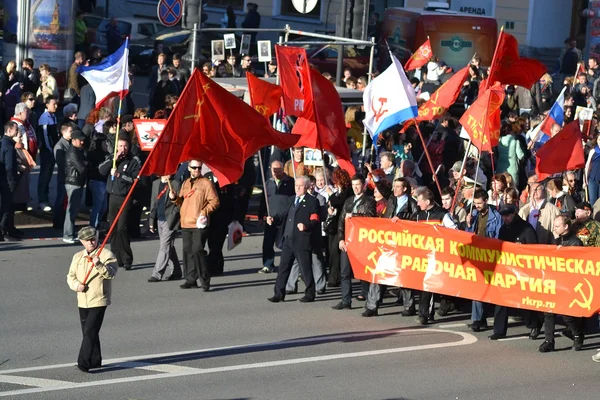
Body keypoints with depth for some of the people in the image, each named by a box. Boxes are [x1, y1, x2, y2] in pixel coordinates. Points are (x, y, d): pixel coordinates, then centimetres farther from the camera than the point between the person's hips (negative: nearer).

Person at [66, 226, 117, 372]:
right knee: (87, 332, 11)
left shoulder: (106, 255, -5)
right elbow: (71, 276, 11)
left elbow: (111, 273, -17)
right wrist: (76, 285, -10)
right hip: (82, 301, 6)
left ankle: (84, 363, -12)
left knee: (90, 331, -13)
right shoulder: (78, 257, 12)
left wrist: (99, 265, -34)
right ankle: (95, 361, 22)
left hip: (98, 301, -6)